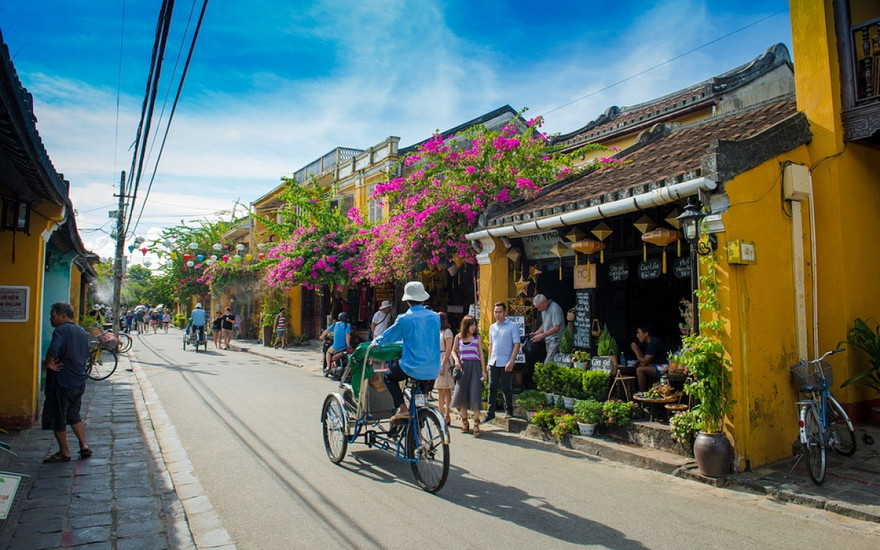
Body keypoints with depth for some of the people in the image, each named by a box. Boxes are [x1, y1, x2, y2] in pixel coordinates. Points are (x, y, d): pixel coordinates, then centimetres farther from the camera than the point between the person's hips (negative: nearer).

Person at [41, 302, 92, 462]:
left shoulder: (61, 330, -14)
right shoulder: (82, 332, 12)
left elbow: (52, 352, -30)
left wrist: (47, 364, -14)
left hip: (61, 382, -8)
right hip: (79, 381, 8)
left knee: (57, 418, 6)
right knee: (74, 415, 21)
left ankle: (64, 452, 15)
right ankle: (84, 446, 19)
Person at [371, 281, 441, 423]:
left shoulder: (405, 319, -11)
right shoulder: (435, 317, 3)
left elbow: (389, 334, 5)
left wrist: (376, 342, 25)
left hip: (412, 368, -5)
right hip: (433, 371, 5)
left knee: (389, 377, 19)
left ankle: (401, 408, 3)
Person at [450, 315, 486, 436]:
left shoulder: (477, 337, 4)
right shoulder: (458, 337, 6)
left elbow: (481, 354, 6)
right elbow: (453, 350, 19)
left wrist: (483, 370, 2)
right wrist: (456, 360, -1)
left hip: (475, 367, -2)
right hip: (463, 367, 2)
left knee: (475, 395, -8)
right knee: (462, 394, 4)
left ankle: (476, 425, -5)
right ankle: (464, 422, 18)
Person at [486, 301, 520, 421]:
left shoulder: (512, 327, -3)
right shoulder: (492, 327, 14)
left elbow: (516, 345, -8)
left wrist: (511, 361, -16)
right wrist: (489, 360, 14)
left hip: (506, 363, -5)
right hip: (493, 362, 5)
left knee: (507, 388, 4)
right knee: (492, 388, 4)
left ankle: (508, 410, 21)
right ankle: (490, 412, 9)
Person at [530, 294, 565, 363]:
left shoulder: (554, 308, -17)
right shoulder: (544, 309, 12)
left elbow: (556, 328, -19)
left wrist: (542, 335, -15)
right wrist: (536, 333, 9)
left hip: (556, 340, -9)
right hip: (548, 340, 9)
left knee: (548, 363, -17)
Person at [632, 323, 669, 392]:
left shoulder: (653, 343, -18)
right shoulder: (651, 342, 13)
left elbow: (644, 362, -18)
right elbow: (644, 360, 13)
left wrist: (635, 350, -8)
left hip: (664, 368, -11)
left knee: (640, 370, -20)